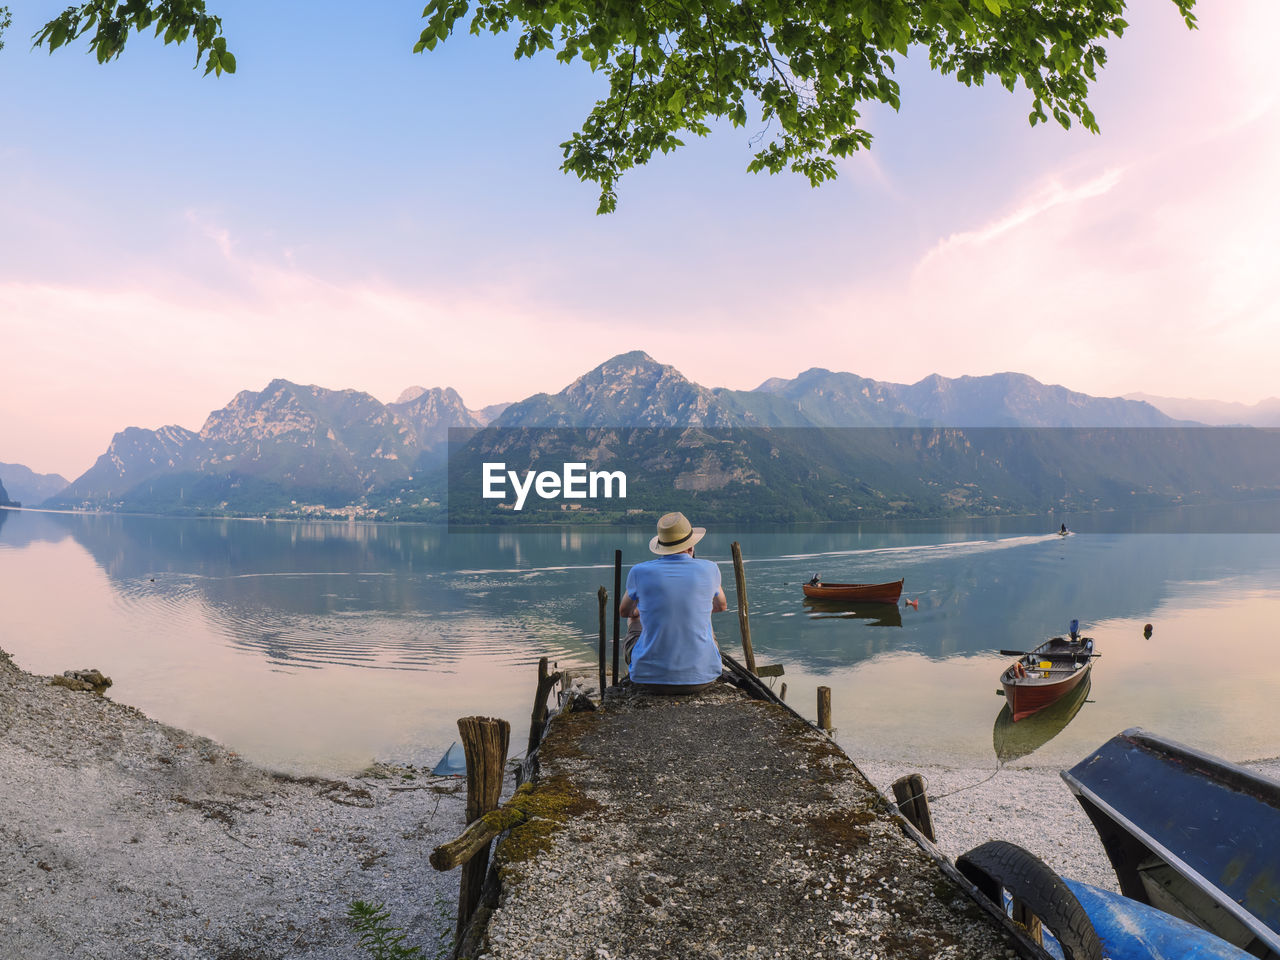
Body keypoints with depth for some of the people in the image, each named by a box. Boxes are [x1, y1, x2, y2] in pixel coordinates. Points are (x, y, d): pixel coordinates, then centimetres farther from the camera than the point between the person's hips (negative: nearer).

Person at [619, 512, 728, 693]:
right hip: (702, 677, 1)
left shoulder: (640, 572, -6)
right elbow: (722, 605, 19)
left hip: (650, 679, 0)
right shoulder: (709, 570, -4)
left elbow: (624, 611, 16)